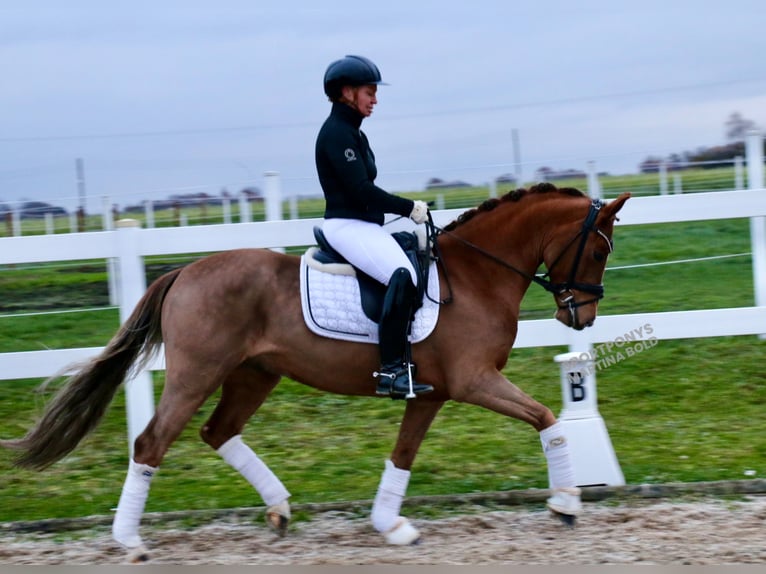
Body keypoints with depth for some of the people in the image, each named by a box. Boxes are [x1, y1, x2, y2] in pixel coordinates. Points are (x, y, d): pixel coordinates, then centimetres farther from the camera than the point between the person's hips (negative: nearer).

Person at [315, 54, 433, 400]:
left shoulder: (351, 132, 18)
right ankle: (391, 371, -31)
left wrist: (408, 209, 10)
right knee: (402, 275, -29)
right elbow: (361, 191, -20)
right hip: (346, 226, -11)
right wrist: (409, 208, -14)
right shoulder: (336, 133, -13)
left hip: (363, 224, 11)